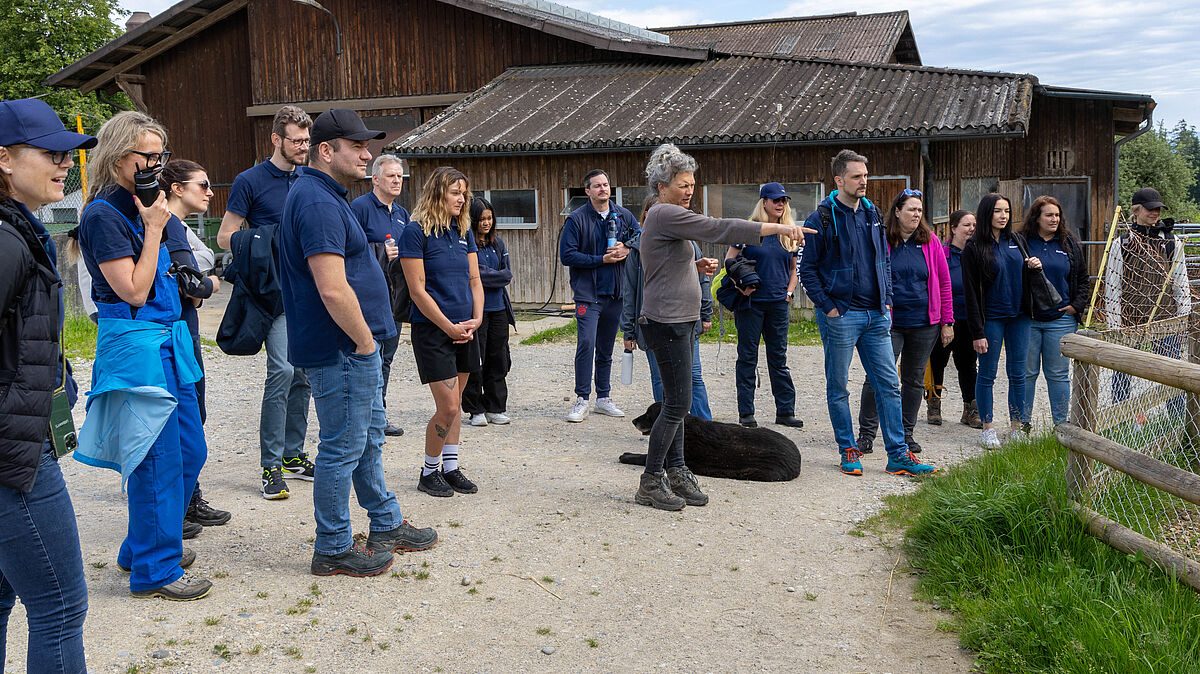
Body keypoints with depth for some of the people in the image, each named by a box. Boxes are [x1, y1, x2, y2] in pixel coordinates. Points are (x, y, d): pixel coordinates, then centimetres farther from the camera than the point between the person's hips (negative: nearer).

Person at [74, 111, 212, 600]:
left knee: (189, 452, 15)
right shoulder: (103, 216, -13)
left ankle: (143, 546, 31)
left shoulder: (141, 208, 15)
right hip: (136, 345, -10)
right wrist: (154, 229, -15)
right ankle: (154, 570, 11)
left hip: (168, 340, 10)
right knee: (157, 460, -3)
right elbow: (134, 290, -18)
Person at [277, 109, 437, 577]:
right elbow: (333, 290, -28)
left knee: (369, 439, 20)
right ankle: (333, 550, 13)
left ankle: (387, 525, 34)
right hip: (341, 349, -11)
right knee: (342, 449, 0)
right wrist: (365, 341, -17)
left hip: (353, 348, 11)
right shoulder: (318, 202, -20)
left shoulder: (324, 196, 15)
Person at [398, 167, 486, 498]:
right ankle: (429, 471, 10)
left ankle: (450, 467, 22)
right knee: (448, 407, -8)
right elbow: (418, 290, -13)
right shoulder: (416, 232, -10)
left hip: (466, 330, 7)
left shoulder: (464, 232, 10)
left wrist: (476, 320, -3)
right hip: (432, 330, -6)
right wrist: (450, 327, -13)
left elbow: (474, 281, 12)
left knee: (454, 403, 12)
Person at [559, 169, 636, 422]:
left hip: (615, 292, 4)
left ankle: (604, 398, 21)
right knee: (586, 344, -13)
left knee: (606, 348, 12)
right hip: (588, 293, -4)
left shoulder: (623, 216, 7)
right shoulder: (576, 219, -5)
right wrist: (602, 259, -14)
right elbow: (567, 255, -9)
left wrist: (627, 249, -6)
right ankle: (582, 400, -4)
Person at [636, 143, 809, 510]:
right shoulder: (665, 214, -15)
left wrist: (698, 266, 8)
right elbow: (718, 229, -23)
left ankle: (676, 473, 17)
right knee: (678, 403, -6)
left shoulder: (665, 216, 18)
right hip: (667, 323, -11)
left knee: (676, 401, 11)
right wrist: (777, 227, -25)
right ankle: (650, 482, 2)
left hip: (680, 321, 11)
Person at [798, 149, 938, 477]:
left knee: (889, 385, 4)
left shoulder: (872, 213, 11)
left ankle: (898, 455, 9)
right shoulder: (822, 219, -7)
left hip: (876, 315, 5)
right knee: (838, 388, 4)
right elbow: (807, 268, -6)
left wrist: (887, 301, 10)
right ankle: (849, 451, 17)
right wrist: (828, 307, -12)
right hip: (840, 316, -5)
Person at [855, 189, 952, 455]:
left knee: (914, 380, 11)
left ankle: (906, 433, 23)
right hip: (889, 322, -3)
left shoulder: (930, 241, 5)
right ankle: (866, 433, 3)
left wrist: (947, 322, 5)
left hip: (924, 323, 3)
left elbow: (944, 283, 8)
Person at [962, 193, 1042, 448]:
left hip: (1019, 317, 4)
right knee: (987, 375, 3)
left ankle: (1017, 427, 17)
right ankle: (988, 428, 13)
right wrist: (977, 332, -13)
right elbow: (971, 293, -9)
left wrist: (1034, 267, -3)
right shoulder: (974, 248, -7)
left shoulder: (1017, 240, 8)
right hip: (991, 319, -4)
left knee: (1018, 374, 7)